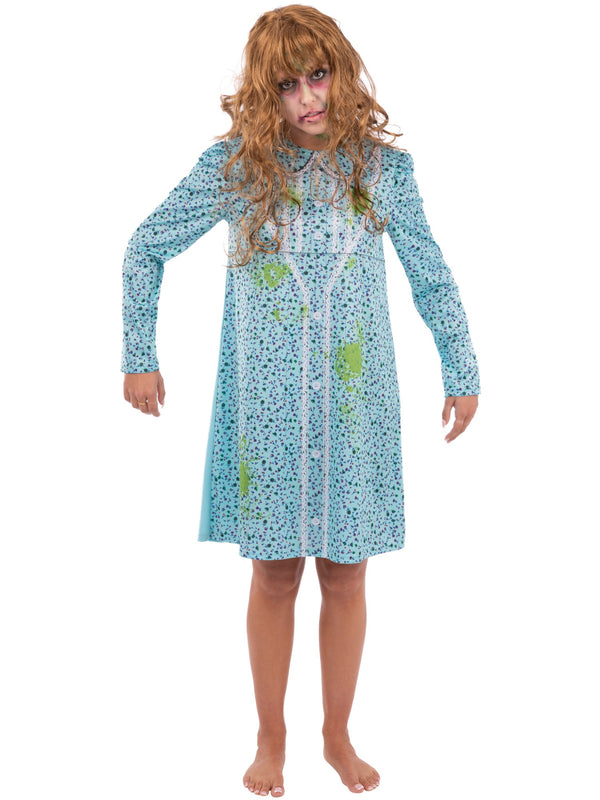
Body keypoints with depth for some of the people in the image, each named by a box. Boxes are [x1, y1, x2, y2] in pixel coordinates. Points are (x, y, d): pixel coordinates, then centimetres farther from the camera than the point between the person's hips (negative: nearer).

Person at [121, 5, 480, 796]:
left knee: (346, 577, 10)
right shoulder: (234, 165, -4)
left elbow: (432, 278, 8)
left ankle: (338, 735, 32)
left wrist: (462, 372, 8)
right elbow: (145, 248, 5)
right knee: (274, 577, 9)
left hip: (355, 405, 1)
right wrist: (140, 357, 3)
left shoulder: (383, 166, 0)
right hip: (266, 405, -1)